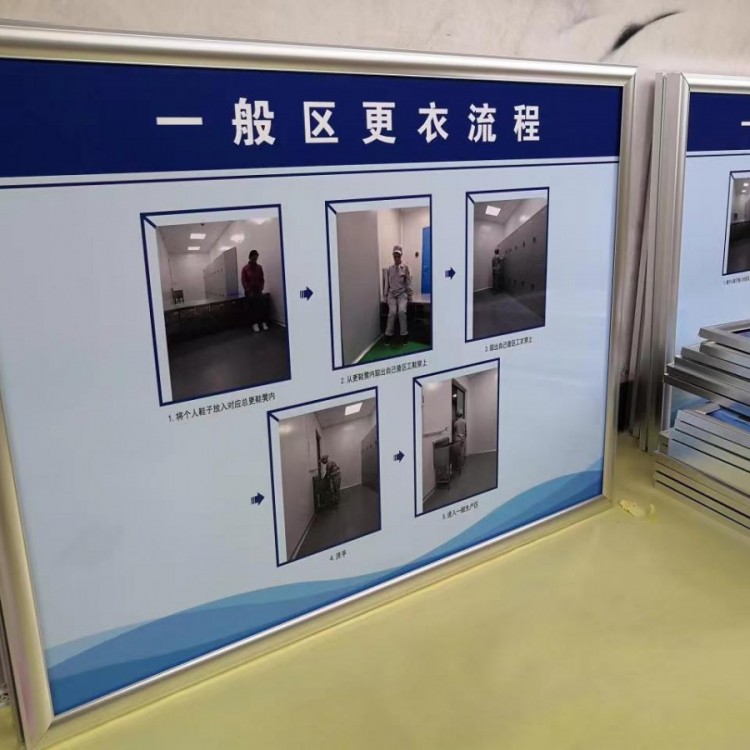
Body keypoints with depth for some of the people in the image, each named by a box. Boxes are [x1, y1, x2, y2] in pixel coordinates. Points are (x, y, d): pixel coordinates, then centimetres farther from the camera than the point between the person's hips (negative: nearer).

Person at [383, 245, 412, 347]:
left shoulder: (405, 267, 1)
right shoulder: (390, 268, 7)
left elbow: (408, 283, 2)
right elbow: (387, 283, 11)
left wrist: (409, 296, -2)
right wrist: (386, 295, 7)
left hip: (402, 294, -1)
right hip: (392, 294, 1)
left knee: (401, 311, -26)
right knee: (392, 312, -22)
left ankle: (404, 334, -14)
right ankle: (388, 335, -11)